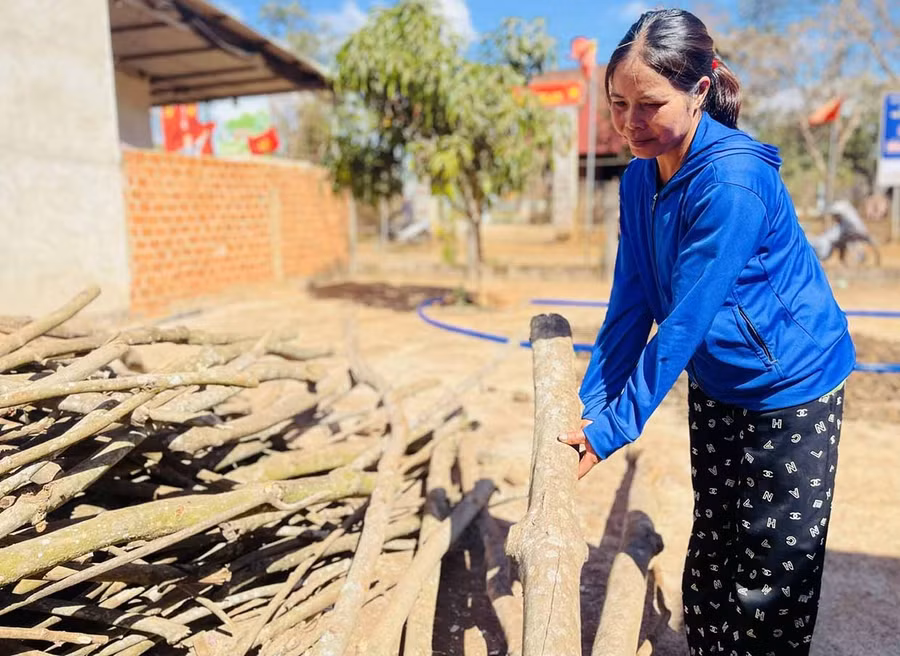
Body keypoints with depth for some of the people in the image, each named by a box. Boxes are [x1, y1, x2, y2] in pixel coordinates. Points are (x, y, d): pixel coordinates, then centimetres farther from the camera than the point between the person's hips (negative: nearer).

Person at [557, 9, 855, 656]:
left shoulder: (733, 180, -27)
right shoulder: (639, 178, -4)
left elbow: (683, 323, -28)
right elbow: (630, 307, -3)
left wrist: (612, 427, -23)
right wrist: (589, 404, -8)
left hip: (789, 391, -6)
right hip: (716, 388, 7)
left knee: (769, 579, 8)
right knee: (709, 560, 19)